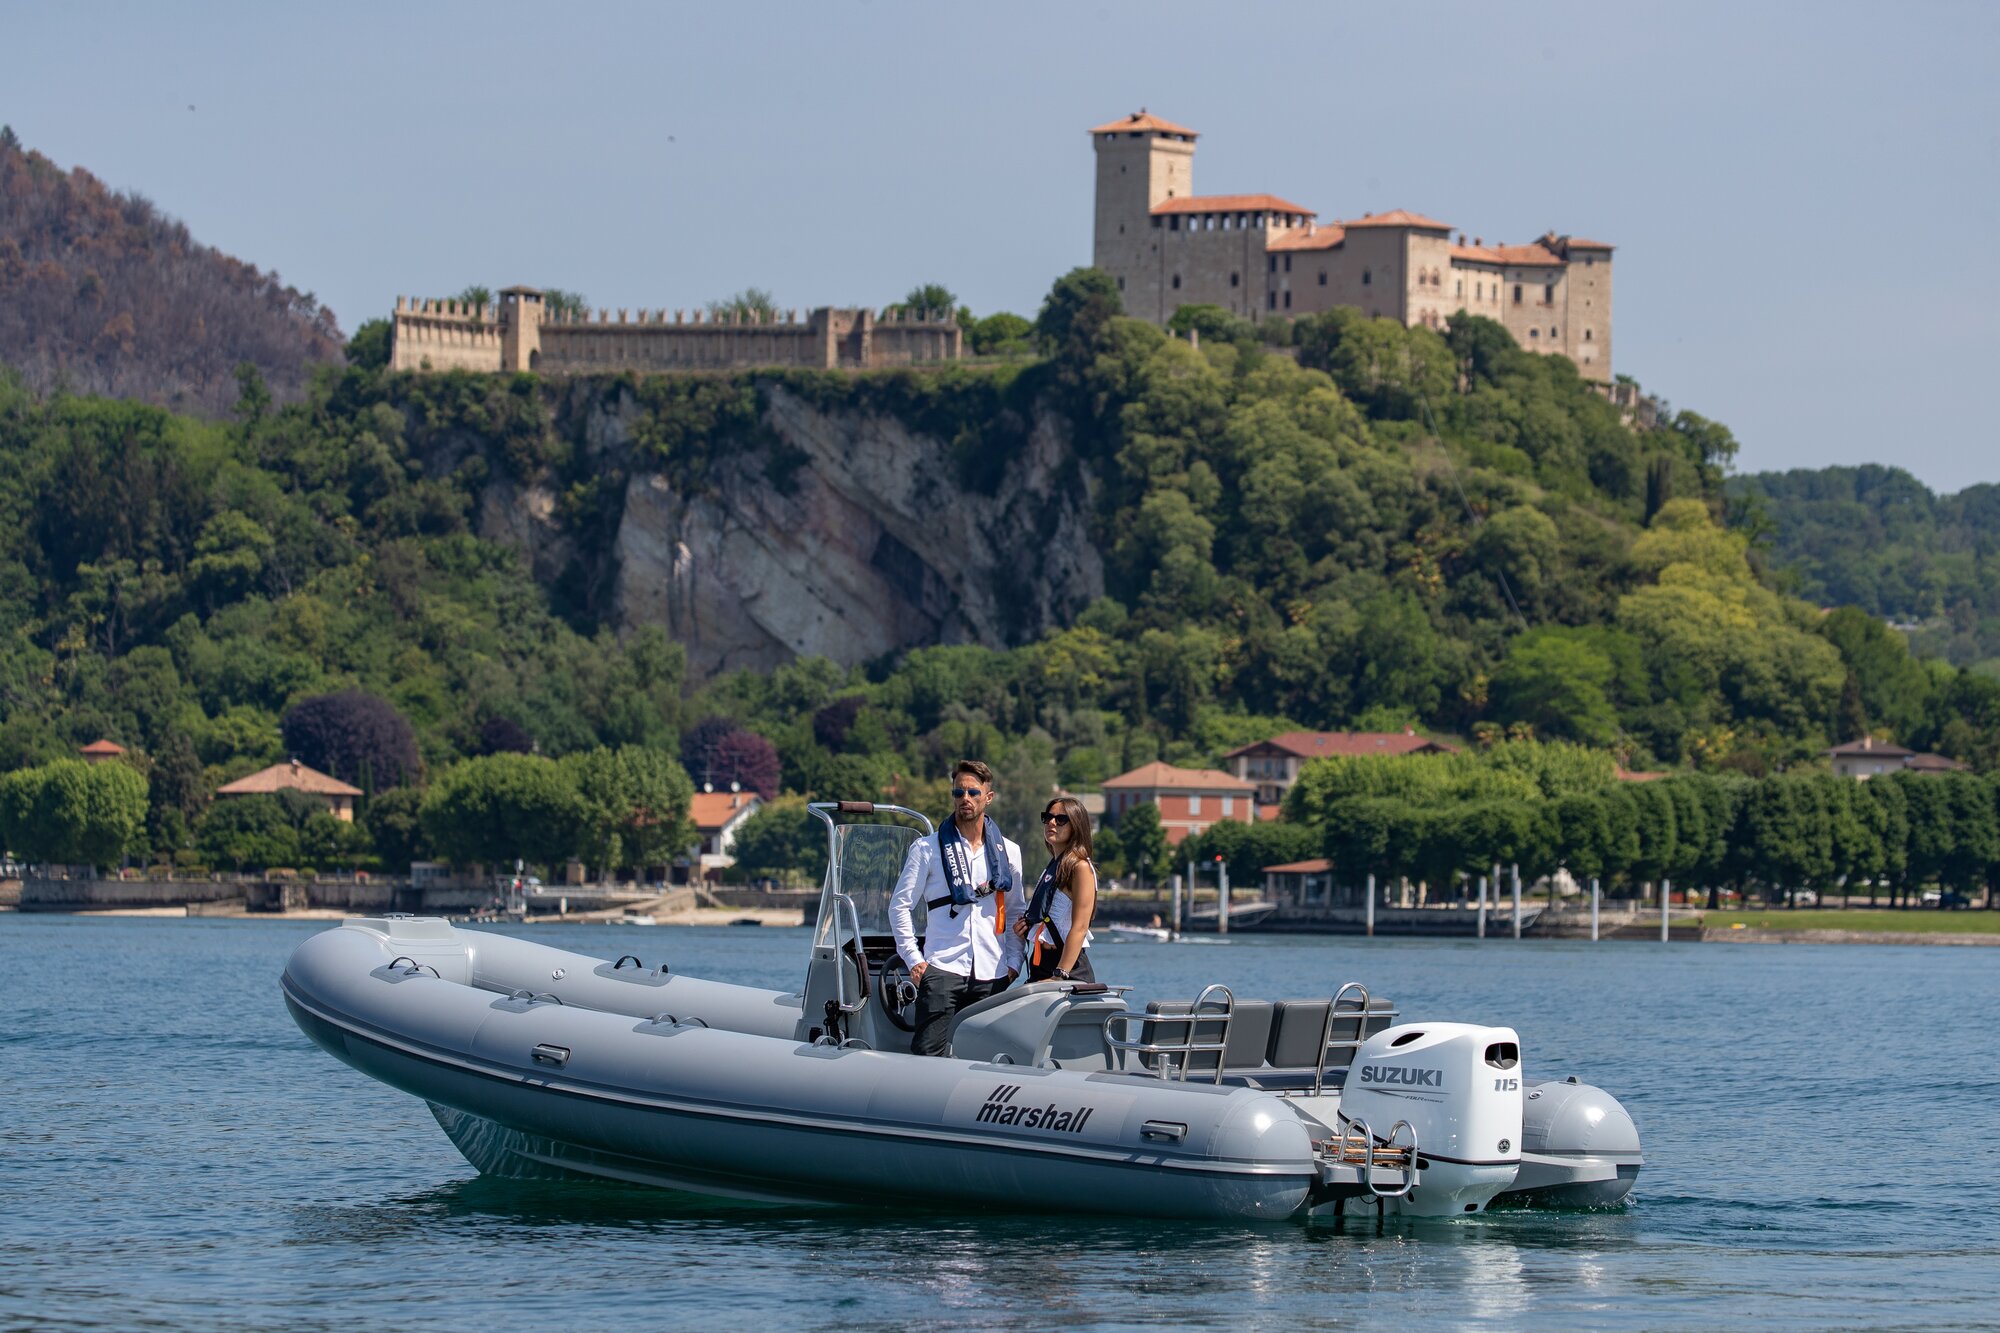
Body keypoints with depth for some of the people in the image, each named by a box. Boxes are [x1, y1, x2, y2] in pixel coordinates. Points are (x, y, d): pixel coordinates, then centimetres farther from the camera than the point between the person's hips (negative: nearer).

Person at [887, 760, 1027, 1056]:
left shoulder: (1008, 852, 14)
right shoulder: (927, 849, 6)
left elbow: (1016, 912, 20)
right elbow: (900, 905, 6)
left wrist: (1014, 961, 9)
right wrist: (914, 960, -3)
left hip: (992, 976, 3)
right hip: (941, 969, -3)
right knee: (929, 1054, -13)